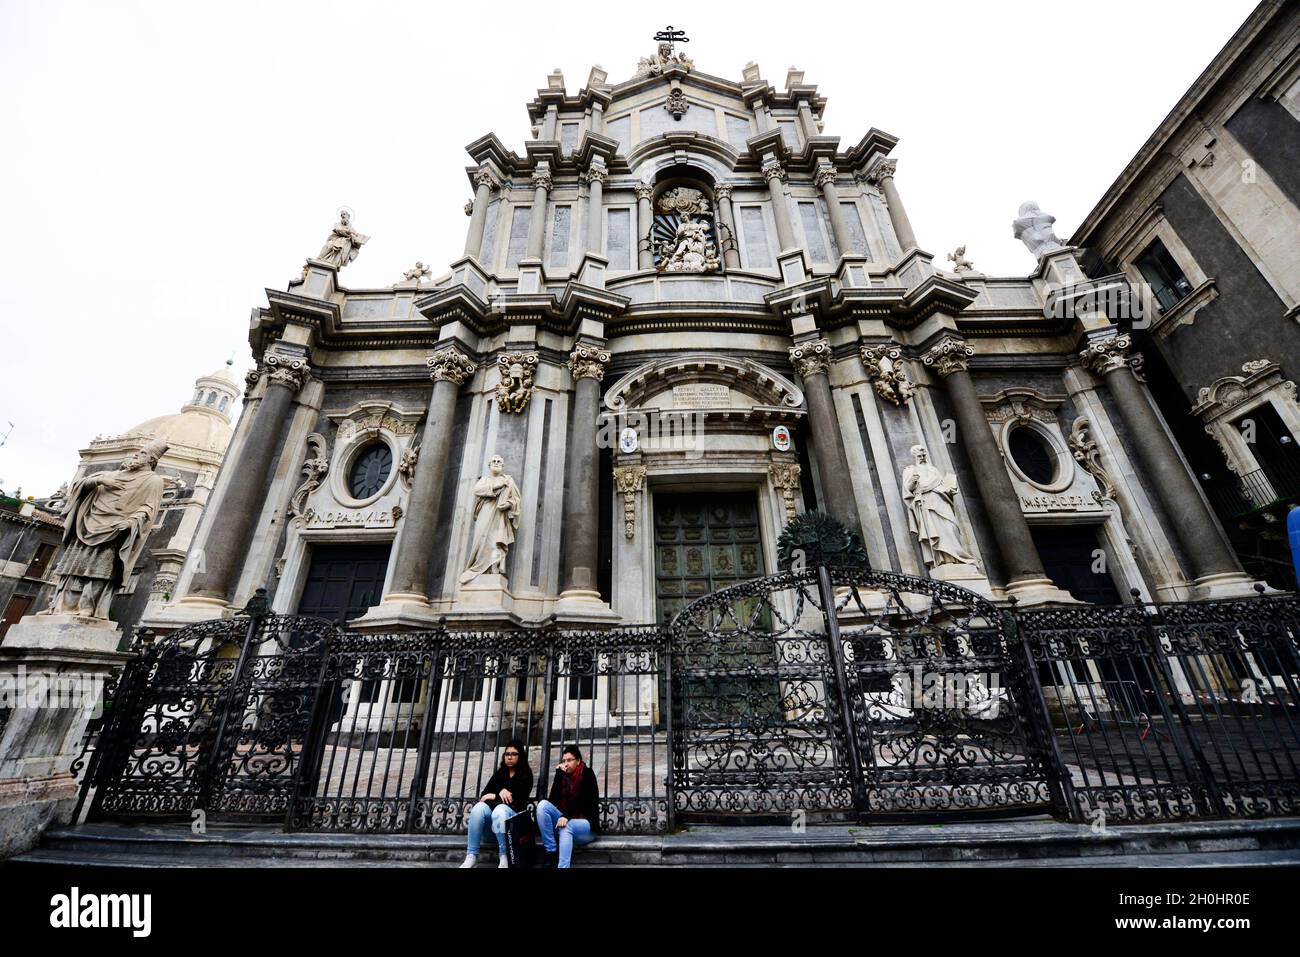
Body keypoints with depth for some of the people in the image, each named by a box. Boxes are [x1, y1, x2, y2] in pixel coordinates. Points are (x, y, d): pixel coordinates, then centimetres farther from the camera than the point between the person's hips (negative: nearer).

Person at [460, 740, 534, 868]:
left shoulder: (526, 774, 5)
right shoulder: (499, 773, 19)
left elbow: (520, 800, -7)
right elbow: (485, 794, 10)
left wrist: (495, 797, -5)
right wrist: (500, 792, -9)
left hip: (513, 812, -4)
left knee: (500, 810, -38)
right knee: (479, 808, -28)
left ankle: (504, 859, -33)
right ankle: (471, 856, -27)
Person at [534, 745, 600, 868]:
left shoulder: (587, 774, -5)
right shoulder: (562, 775, 8)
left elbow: (583, 800, -19)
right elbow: (552, 800, -5)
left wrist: (566, 816, -33)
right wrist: (559, 774, -11)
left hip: (586, 823, -5)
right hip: (565, 820, 5)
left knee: (566, 828, -38)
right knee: (543, 804, -19)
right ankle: (551, 853, -19)